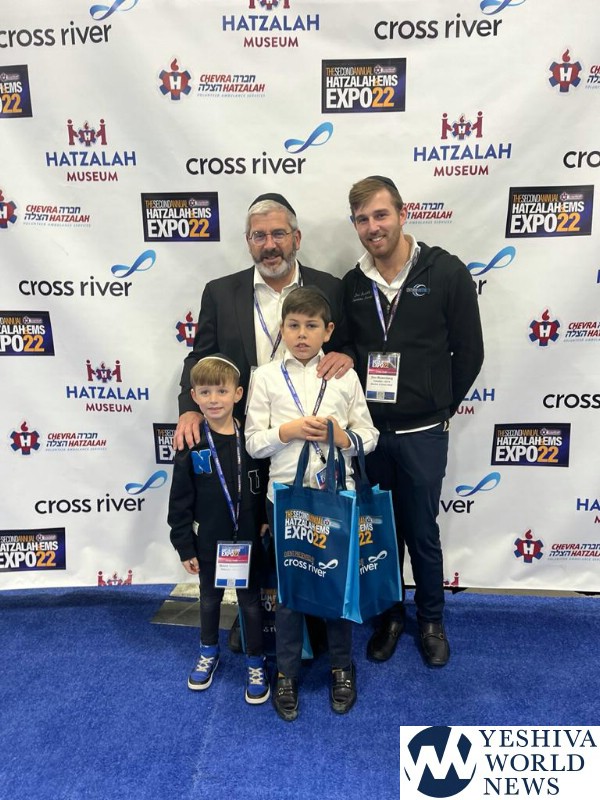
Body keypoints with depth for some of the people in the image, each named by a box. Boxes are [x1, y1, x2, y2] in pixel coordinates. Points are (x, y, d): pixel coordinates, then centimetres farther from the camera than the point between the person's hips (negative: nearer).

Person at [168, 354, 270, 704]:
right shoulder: (192, 445, -10)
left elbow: (267, 488, -1)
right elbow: (180, 502, -5)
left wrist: (268, 526, -4)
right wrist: (185, 546, -4)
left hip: (249, 540, -1)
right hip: (210, 542, 1)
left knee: (250, 600, 12)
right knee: (210, 598, 21)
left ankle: (256, 663, 33)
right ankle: (209, 653, 46)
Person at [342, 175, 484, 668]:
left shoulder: (446, 272, -8)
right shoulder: (352, 284, 2)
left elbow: (469, 352, -4)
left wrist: (440, 408, 2)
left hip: (423, 433, -3)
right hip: (368, 430, 3)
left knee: (422, 532, 12)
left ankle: (431, 619, 37)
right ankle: (389, 615, 38)